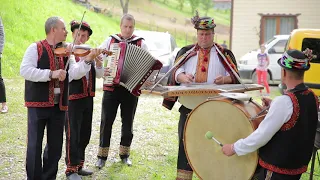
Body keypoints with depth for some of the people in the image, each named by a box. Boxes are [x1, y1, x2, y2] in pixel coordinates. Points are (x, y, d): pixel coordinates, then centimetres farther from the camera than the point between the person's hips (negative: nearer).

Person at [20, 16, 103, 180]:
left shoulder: (66, 52, 10)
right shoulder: (36, 48, -4)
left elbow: (75, 72, -3)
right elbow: (25, 70, -16)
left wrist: (88, 60, -18)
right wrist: (51, 74, -23)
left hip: (59, 105, 5)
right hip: (38, 104, -5)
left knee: (55, 145, 12)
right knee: (35, 144, 0)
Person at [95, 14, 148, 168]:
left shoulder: (141, 44, 4)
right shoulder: (110, 41, 5)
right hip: (111, 88, 0)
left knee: (128, 122, 10)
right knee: (106, 122, 0)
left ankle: (124, 154, 25)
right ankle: (102, 155, 11)